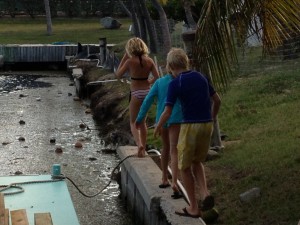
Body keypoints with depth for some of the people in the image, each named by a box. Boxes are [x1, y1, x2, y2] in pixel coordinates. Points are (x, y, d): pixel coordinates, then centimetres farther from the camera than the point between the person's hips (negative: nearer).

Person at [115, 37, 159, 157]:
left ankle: (139, 144, -19)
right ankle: (143, 149, 23)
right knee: (143, 122, 18)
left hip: (136, 94, -5)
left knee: (133, 122, 5)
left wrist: (124, 58, -1)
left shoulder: (130, 61, -12)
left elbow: (118, 75, -2)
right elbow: (156, 77, -3)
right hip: (147, 92, 5)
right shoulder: (149, 61, -1)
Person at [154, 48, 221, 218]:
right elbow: (217, 100, 15)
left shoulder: (175, 84, -9)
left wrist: (158, 127, 8)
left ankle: (194, 208, 13)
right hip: (207, 125, 6)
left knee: (185, 167, 10)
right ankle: (205, 193, 1)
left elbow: (168, 112, -11)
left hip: (190, 126, -6)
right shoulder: (201, 77, 9)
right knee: (197, 162, 24)